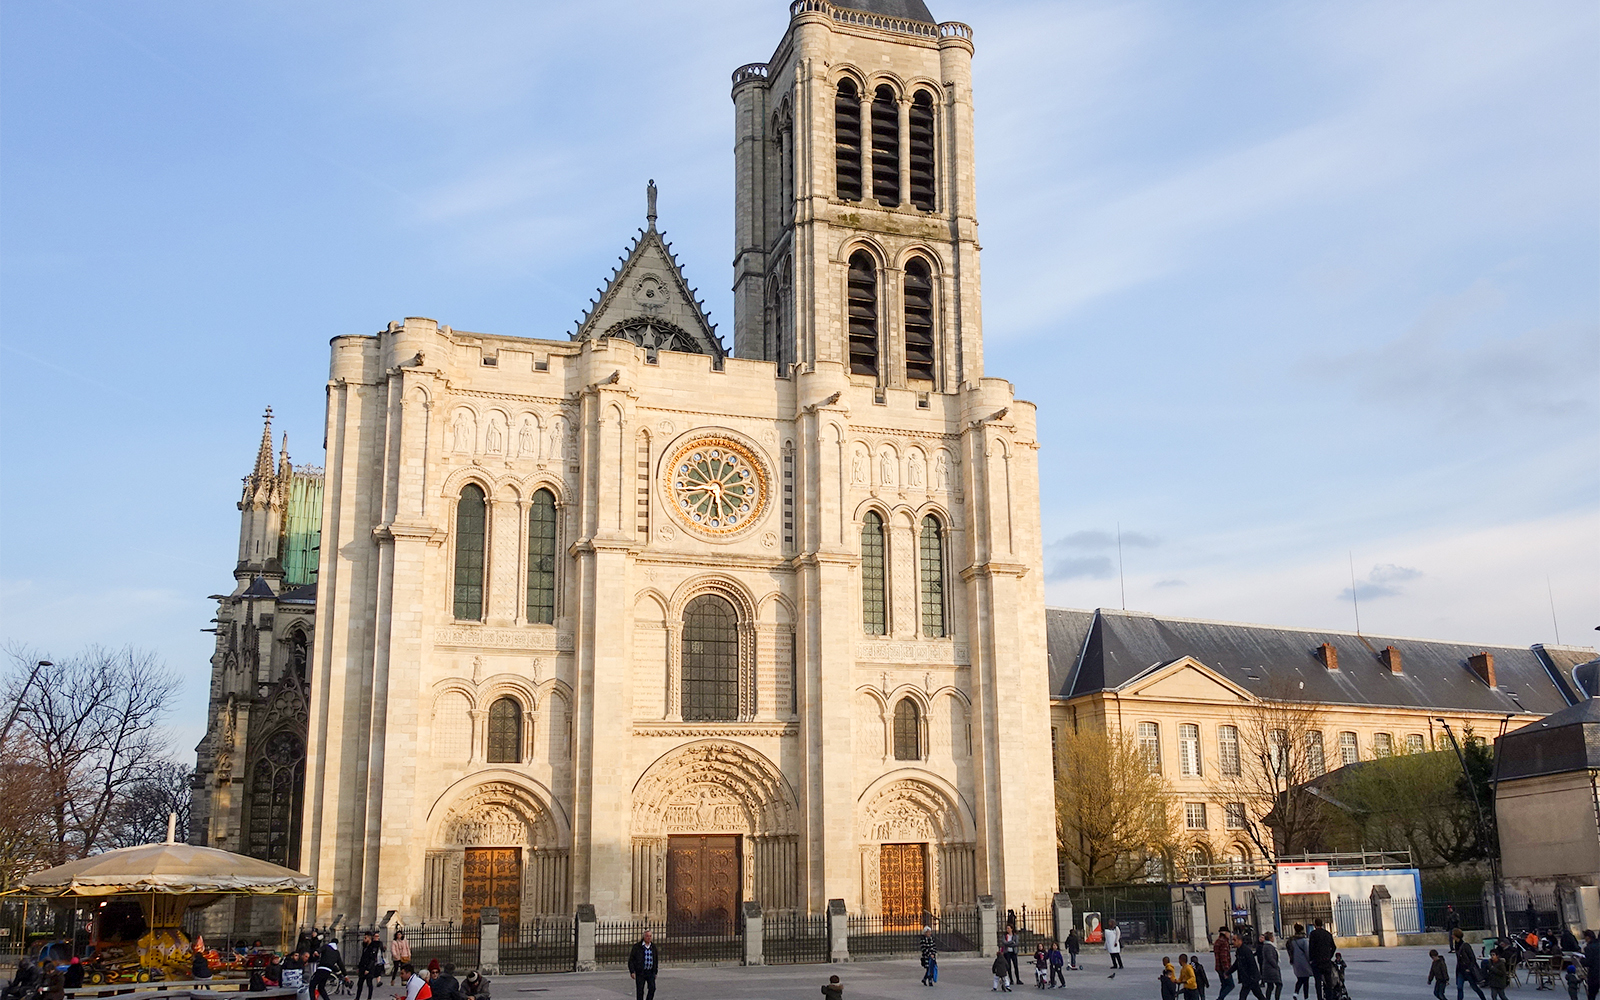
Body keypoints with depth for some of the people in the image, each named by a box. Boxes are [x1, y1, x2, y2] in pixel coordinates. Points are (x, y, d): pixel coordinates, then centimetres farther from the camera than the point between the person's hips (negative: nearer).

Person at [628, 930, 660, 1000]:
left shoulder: (653, 947, 9)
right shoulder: (637, 947, -3)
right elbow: (631, 960, -3)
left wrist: (655, 972, 17)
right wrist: (632, 972, -11)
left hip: (650, 972, 3)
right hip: (640, 972, -3)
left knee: (652, 988, -10)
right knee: (640, 990, 0)